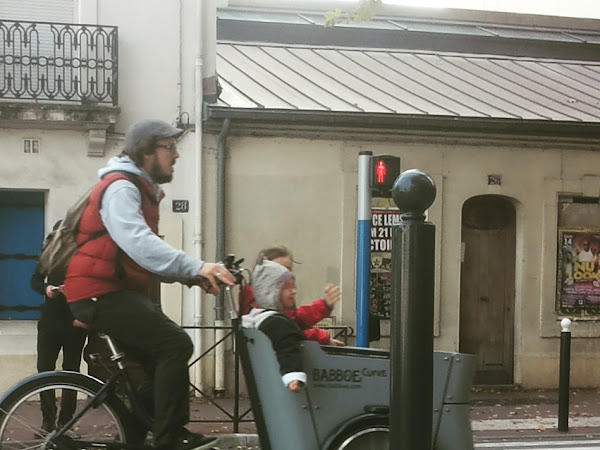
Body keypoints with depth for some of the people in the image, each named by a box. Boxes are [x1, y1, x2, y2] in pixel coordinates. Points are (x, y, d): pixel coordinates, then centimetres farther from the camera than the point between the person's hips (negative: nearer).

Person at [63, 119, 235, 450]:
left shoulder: (142, 190, 19)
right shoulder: (120, 187, -15)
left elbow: (146, 253, 16)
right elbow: (138, 243, -32)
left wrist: (193, 276, 2)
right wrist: (195, 267, -39)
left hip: (119, 292, 11)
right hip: (101, 294, -11)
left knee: (161, 360, 12)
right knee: (176, 345, -19)